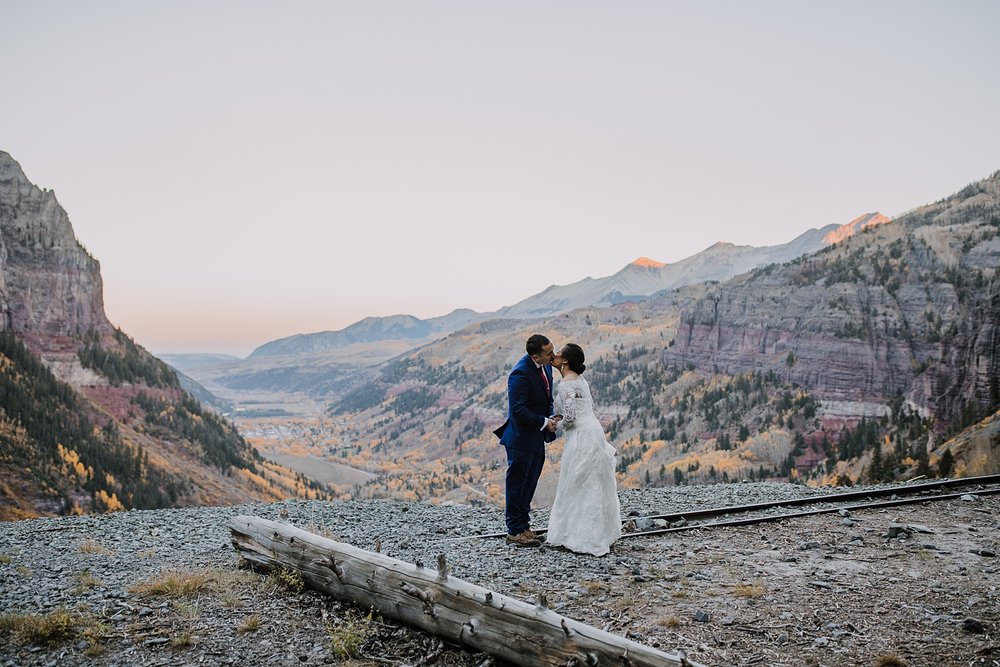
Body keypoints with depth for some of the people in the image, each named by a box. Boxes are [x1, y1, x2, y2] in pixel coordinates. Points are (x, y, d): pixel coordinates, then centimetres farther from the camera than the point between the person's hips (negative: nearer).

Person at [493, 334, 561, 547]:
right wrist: (545, 423, -20)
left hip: (537, 438, 9)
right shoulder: (521, 374, -24)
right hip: (522, 438, -9)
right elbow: (518, 410, -26)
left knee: (530, 484, 17)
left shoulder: (545, 366, 3)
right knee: (517, 483, 4)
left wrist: (551, 417, 1)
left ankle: (523, 525, 30)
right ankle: (515, 531, 14)